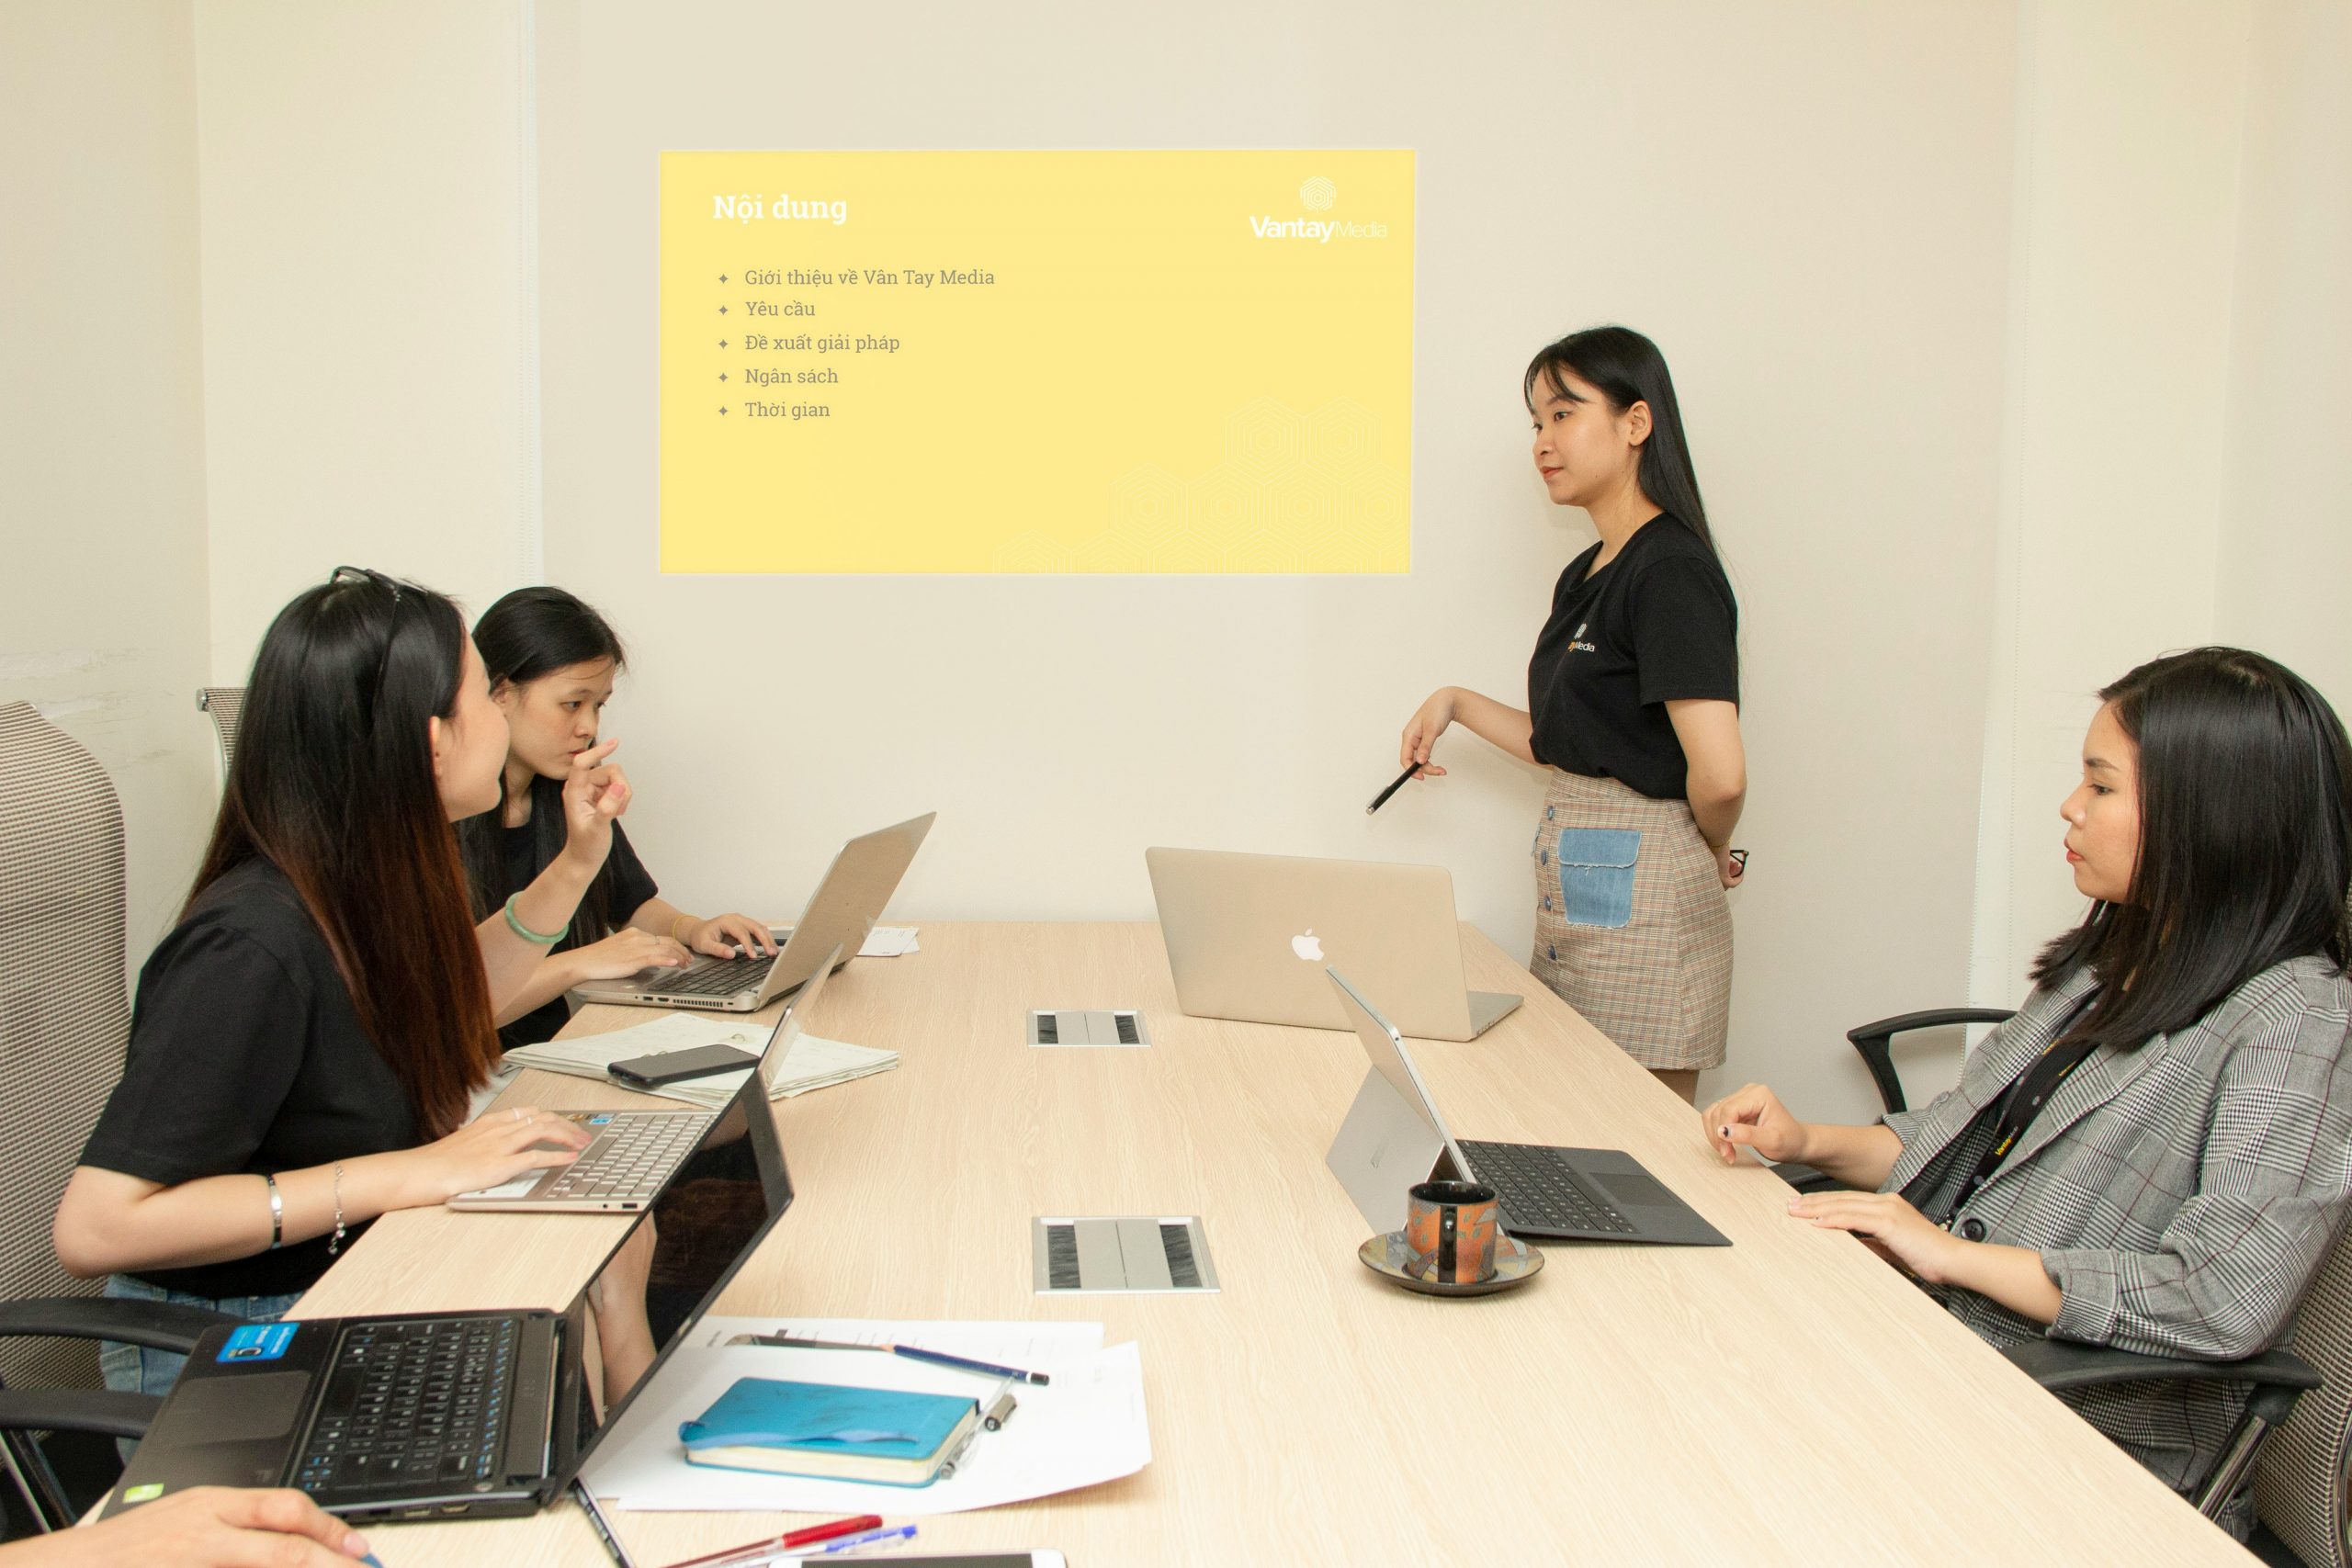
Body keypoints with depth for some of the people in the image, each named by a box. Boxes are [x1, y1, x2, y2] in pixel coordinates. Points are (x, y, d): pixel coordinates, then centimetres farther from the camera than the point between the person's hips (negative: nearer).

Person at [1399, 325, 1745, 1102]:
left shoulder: (1671, 571, -16)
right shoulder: (1585, 576, 13)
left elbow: (1720, 774, -23)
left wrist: (1709, 851, -5)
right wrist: (1456, 704, 15)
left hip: (1642, 903, -9)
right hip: (1575, 893, 9)